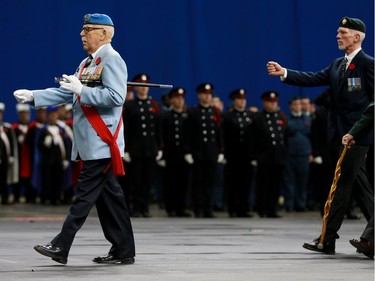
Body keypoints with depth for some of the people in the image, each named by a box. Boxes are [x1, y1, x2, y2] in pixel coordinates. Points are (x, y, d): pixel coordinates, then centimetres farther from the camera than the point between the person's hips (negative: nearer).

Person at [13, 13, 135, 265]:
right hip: (92, 143, 9)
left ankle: (61, 247, -9)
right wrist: (33, 96, 8)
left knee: (86, 194, -8)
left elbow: (115, 96, -21)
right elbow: (66, 93, 17)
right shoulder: (87, 64, 19)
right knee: (108, 194, 9)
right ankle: (123, 251, 12)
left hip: (102, 142, -9)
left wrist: (81, 90, -22)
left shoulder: (112, 60, -10)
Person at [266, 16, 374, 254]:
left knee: (343, 184, -7)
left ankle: (327, 240, -7)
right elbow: (314, 79, 9)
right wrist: (284, 73, -1)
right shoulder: (338, 65, 16)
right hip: (343, 133, 8)